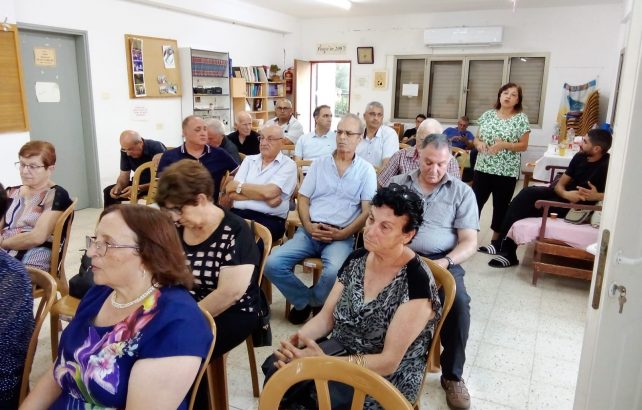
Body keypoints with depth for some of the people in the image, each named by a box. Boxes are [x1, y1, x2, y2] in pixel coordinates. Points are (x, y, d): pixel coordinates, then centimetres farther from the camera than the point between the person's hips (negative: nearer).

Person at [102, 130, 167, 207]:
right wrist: (118, 187, -24)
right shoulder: (125, 150, -8)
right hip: (140, 183, 5)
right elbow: (124, 175, -1)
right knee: (108, 191, -7)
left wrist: (139, 189, -37)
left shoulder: (157, 148, -25)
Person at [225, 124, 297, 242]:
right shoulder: (249, 160, 17)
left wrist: (239, 186, 0)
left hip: (269, 219, -4)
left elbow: (269, 191, -13)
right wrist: (264, 198, -7)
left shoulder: (288, 165, 4)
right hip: (239, 214, 4)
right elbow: (232, 193, 5)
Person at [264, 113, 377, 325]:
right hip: (309, 231, 3)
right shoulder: (319, 164, 14)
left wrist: (342, 234, -14)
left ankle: (314, 301, 2)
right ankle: (304, 301, 6)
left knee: (334, 272, -34)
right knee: (273, 264, -19)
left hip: (342, 235, -3)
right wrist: (308, 226, -8)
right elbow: (303, 199, 11)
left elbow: (367, 211, -1)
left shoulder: (366, 170, 6)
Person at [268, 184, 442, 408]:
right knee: (278, 371, -18)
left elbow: (389, 362, -21)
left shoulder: (416, 283, -22)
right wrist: (295, 341, -19)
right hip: (339, 355, 6)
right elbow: (326, 317, 1)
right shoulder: (356, 259, -2)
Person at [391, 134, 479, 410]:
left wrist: (445, 262, -17)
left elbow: (469, 242, 3)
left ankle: (452, 375, -5)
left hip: (441, 261, 0)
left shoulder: (462, 192, 9)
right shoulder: (396, 184, 13)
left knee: (458, 302, -29)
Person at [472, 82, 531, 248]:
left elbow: (523, 146, -4)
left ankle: (496, 240, 21)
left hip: (507, 171, -2)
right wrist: (478, 143, -12)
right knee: (474, 202, 2)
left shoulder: (521, 118, -2)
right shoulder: (488, 114, 7)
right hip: (483, 168, 3)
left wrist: (504, 144, -20)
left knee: (501, 206, 7)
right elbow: (477, 138, 11)